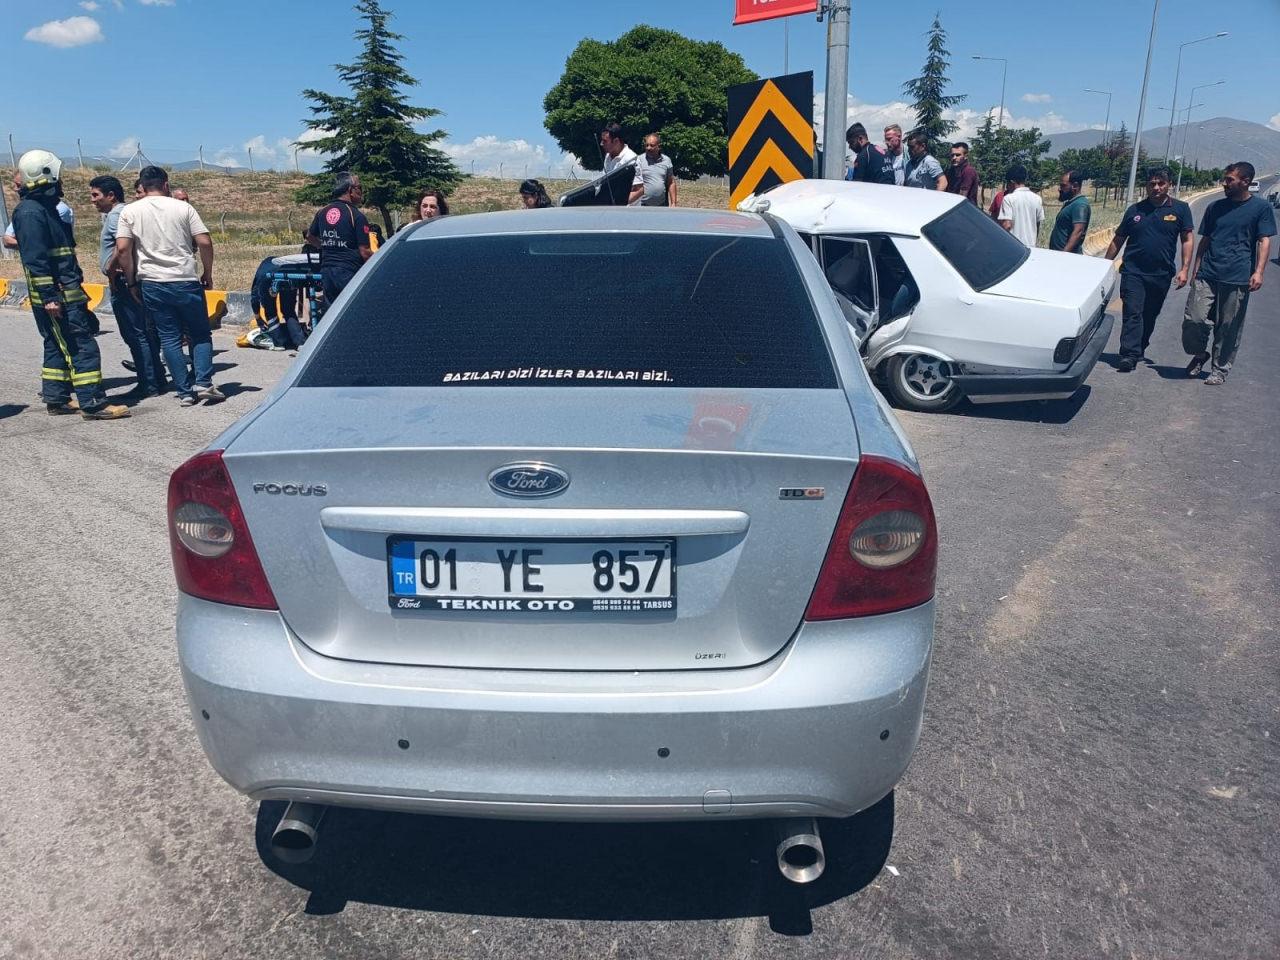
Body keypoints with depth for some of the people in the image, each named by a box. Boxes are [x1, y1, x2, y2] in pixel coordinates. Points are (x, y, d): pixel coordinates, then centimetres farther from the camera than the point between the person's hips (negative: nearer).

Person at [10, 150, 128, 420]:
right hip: (56, 297, -11)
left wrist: (77, 286, 25)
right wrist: (49, 297, -24)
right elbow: (35, 259, -20)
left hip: (64, 294, 11)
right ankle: (93, 403, -10)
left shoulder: (45, 208, 19)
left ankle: (56, 399, 22)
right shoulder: (31, 212, -14)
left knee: (58, 346, 15)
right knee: (83, 347, -11)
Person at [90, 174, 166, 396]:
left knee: (135, 334, -6)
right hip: (131, 281, 10)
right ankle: (155, 380, 18)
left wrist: (111, 269, -19)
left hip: (121, 282, -10)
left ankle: (150, 385, -2)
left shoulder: (116, 215, -13)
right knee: (145, 333, 13)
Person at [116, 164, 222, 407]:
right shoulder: (183, 208, 1)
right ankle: (204, 383, -4)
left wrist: (132, 282, 6)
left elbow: (122, 249, -4)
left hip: (152, 284, 1)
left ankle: (185, 392, 6)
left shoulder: (130, 211, 3)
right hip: (186, 282, -1)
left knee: (169, 339, 7)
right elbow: (205, 242, -5)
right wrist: (207, 273, 7)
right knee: (199, 335, 11)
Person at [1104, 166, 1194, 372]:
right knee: (1132, 313, -11)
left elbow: (1187, 240, 3)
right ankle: (1129, 355, -17)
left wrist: (1184, 269, -6)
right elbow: (1118, 240, 12)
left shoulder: (1180, 209, 4)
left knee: (1150, 315, 12)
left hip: (1162, 274, 1)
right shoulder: (1135, 210, 6)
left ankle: (1139, 350, 27)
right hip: (1133, 271, -1)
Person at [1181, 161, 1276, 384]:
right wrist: (1196, 270, 13)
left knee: (1228, 328, 2)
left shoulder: (1261, 207, 4)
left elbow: (1264, 241, 0)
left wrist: (1258, 272, -12)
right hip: (1206, 275, 3)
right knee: (1194, 319, -8)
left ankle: (1220, 369, 15)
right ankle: (1199, 354, 18)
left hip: (1237, 279, -2)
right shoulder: (1215, 207, 14)